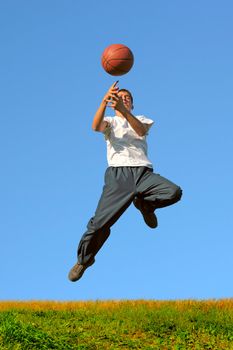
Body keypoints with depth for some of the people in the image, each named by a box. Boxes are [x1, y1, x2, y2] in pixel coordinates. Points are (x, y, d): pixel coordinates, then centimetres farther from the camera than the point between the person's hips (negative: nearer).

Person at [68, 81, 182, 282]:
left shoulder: (141, 120, 23)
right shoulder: (110, 122, 21)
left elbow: (141, 130, -5)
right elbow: (96, 127, -6)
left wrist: (123, 109, -22)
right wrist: (104, 101, -25)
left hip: (143, 172, 1)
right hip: (118, 173, -1)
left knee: (174, 192, -26)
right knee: (101, 222, -14)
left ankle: (145, 203, 3)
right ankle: (84, 260, 9)